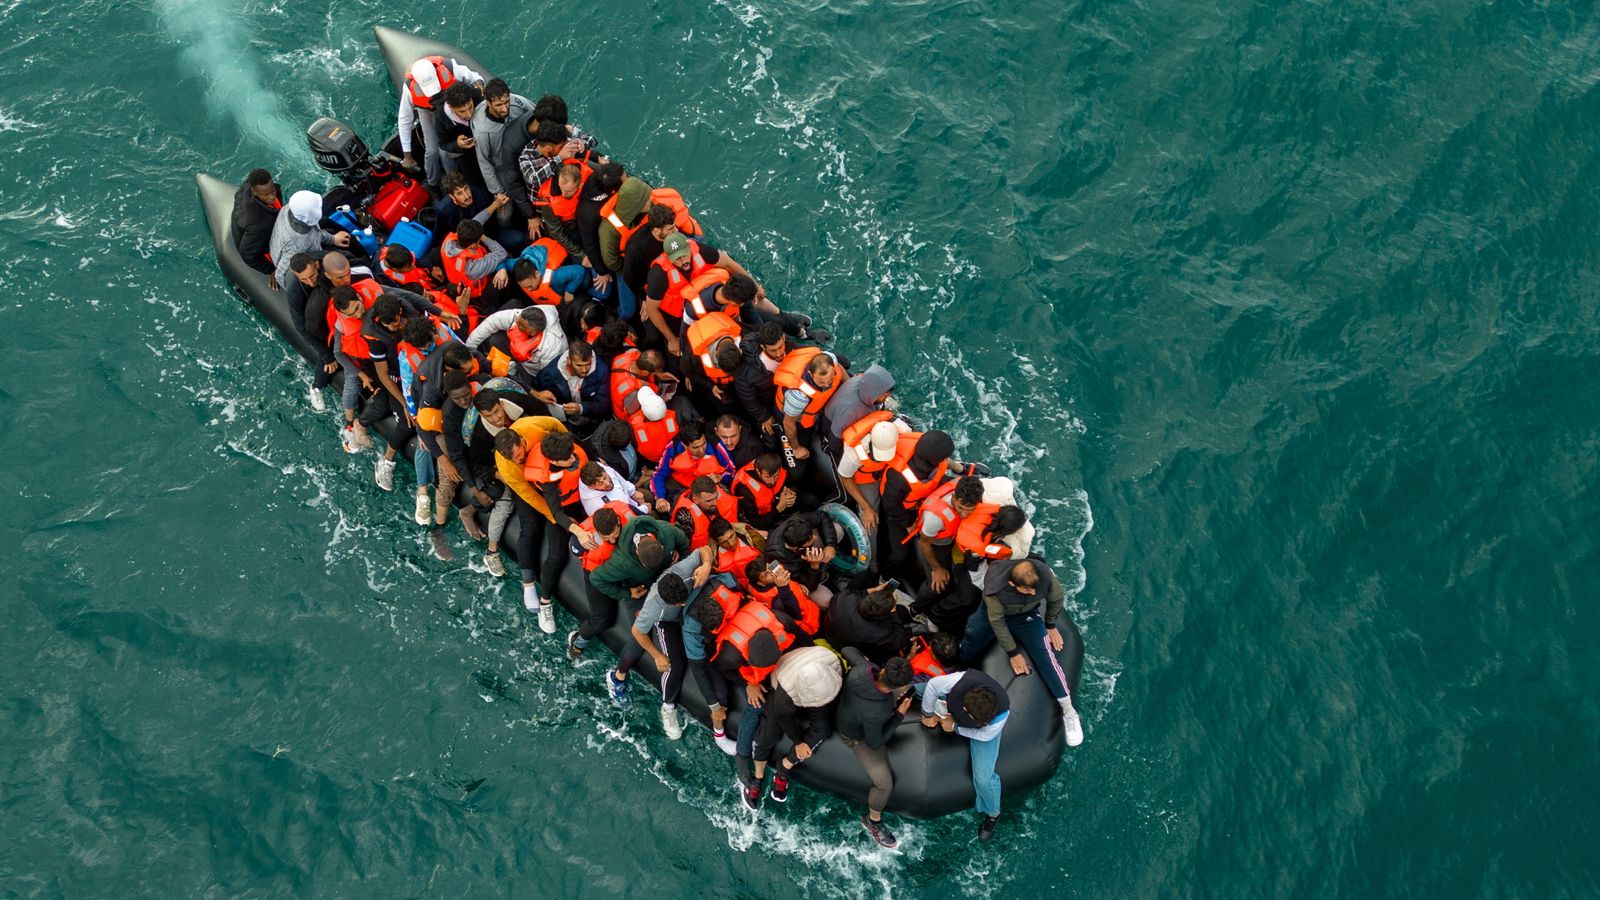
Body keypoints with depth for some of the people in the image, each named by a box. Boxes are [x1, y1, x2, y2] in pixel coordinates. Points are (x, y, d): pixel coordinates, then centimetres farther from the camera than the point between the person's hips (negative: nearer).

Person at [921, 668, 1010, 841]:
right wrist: (929, 715, -14)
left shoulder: (1002, 711, -43)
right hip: (953, 708, 2)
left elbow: (984, 735, -22)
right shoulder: (959, 681, -47)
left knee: (984, 778, -9)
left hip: (982, 731, -2)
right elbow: (932, 685, -26)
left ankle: (992, 814, 22)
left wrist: (955, 727, -18)